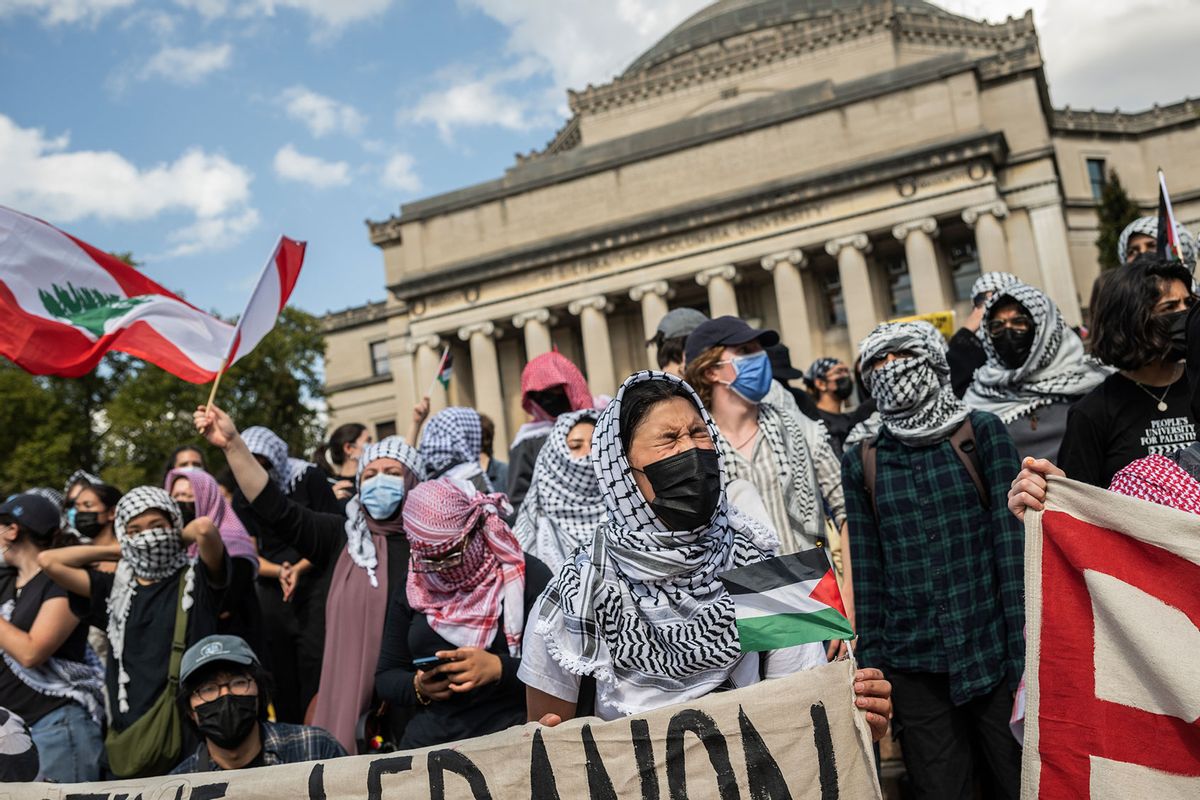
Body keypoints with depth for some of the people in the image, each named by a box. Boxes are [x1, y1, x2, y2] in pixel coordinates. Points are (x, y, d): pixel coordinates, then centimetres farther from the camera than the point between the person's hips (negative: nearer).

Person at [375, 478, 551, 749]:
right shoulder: (413, 588, 12)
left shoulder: (528, 576, -1)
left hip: (512, 738, -3)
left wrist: (499, 668, -19)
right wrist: (417, 687, -5)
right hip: (427, 741, 3)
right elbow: (386, 677, 16)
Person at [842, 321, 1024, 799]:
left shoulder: (983, 433, 2)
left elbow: (1012, 539, -2)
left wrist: (1024, 644, -8)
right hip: (913, 664, 2)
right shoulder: (861, 463, 6)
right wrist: (870, 666, 4)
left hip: (992, 651, -1)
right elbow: (865, 568, 7)